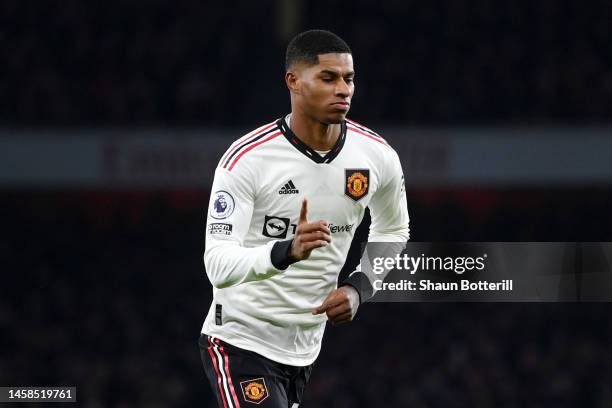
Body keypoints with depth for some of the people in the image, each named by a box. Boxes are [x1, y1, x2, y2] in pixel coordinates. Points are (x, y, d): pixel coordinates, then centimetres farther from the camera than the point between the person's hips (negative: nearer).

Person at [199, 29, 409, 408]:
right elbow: (218, 266, -26)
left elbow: (393, 231, 17)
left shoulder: (377, 157, -3)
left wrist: (358, 287, 0)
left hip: (305, 347, 6)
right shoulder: (246, 159, -19)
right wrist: (287, 251, -43)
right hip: (241, 342, -6)